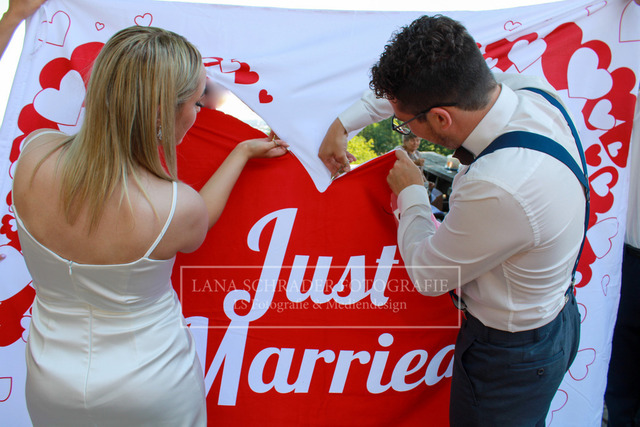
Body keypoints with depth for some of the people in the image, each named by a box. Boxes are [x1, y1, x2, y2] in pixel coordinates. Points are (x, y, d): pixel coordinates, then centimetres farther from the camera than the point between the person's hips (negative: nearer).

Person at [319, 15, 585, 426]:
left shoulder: (499, 189, -40)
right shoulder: (527, 88, -16)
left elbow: (427, 275, -20)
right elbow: (421, 86, 2)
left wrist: (411, 193, -7)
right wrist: (343, 123, 5)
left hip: (511, 354, -7)